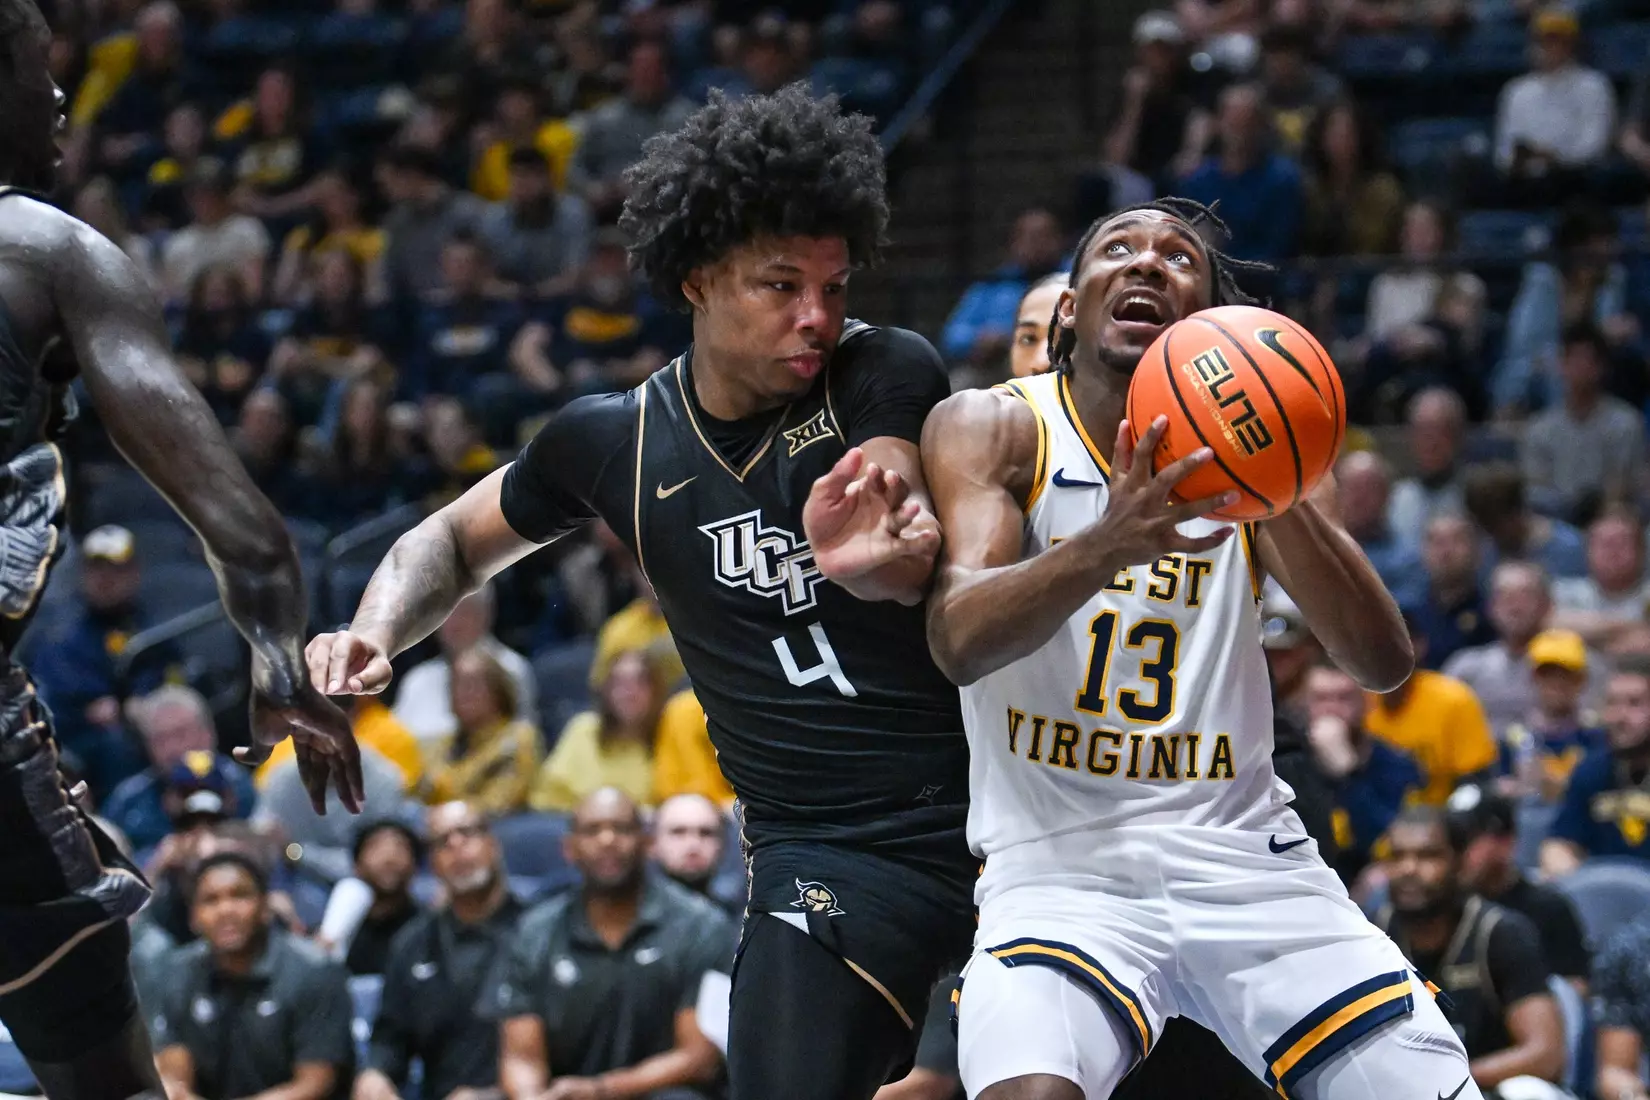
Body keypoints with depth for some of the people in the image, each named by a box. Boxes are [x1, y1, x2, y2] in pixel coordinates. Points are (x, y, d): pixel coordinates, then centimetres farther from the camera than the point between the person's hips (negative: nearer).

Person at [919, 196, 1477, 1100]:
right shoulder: (992, 429, 0)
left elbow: (1383, 663, -4)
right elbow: (959, 641, -17)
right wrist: (1107, 545, -36)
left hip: (1243, 856, 3)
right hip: (1062, 864, -3)